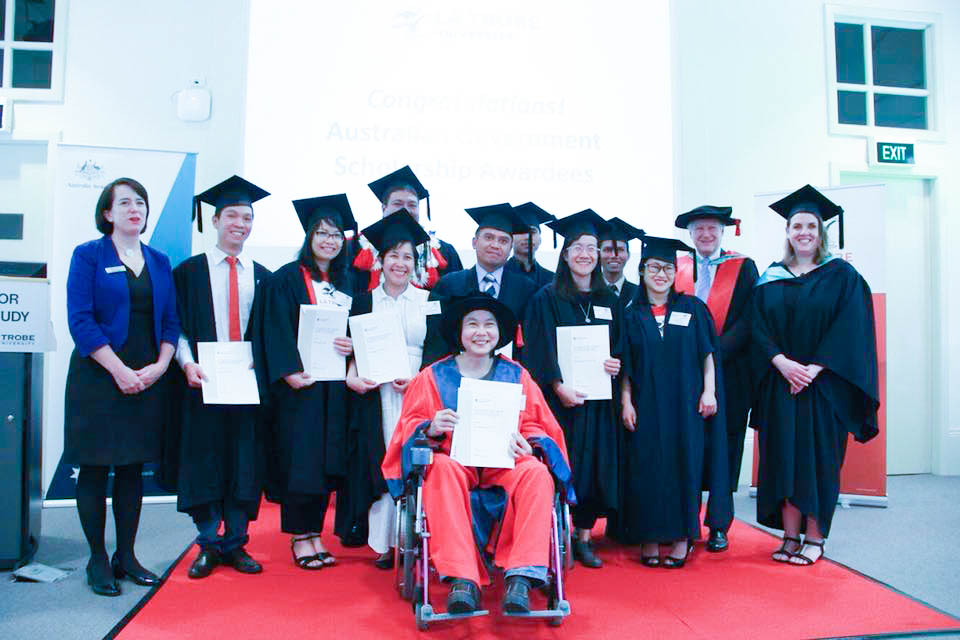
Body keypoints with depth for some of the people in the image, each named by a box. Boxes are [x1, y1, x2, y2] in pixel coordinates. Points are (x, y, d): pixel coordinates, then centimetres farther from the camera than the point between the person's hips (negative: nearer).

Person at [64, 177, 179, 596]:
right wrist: (119, 370, -16)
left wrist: (159, 366, -6)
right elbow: (80, 320, -10)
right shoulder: (88, 255, -1)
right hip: (99, 378, -4)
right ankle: (98, 560, 14)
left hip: (148, 378, 4)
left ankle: (126, 555, 19)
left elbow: (171, 322, 9)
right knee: (95, 468, 3)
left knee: (133, 468, 9)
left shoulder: (159, 262, 12)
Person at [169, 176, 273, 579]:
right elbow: (178, 327, 0)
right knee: (204, 460, 3)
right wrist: (188, 363, -15)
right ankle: (208, 545, 17)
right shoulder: (189, 271, 5)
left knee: (244, 463, 5)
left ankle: (235, 544, 17)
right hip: (204, 380, -2)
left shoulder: (262, 276, 11)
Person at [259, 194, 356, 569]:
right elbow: (277, 330, -9)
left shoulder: (346, 283, 15)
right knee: (299, 459, -3)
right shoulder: (287, 278, -1)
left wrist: (353, 346, -6)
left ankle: (315, 533, 17)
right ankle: (299, 538, 9)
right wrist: (290, 371, -20)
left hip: (334, 386, 5)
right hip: (299, 383, -5)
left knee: (326, 461, 7)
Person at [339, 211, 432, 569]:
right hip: (375, 395, 1)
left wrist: (419, 379, -10)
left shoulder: (427, 302, 9)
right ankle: (383, 544, 9)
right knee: (380, 466, 0)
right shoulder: (364, 302, 11)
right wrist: (352, 376, -11)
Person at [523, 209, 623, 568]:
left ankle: (584, 538, 19)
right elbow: (540, 350, -9)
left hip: (597, 398, 5)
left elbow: (621, 345, 16)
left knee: (595, 465, 7)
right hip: (561, 398, -4)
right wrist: (559, 386, -20)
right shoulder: (547, 299, -1)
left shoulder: (608, 301, 12)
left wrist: (617, 364, -6)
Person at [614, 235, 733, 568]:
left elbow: (707, 353, 6)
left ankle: (682, 537, 12)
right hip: (646, 405, 0)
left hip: (685, 404, 0)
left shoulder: (692, 309, 6)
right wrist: (626, 401, -3)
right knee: (647, 469, 1)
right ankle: (650, 538, 11)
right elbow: (624, 366, 5)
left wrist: (709, 392, -3)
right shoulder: (631, 314, 6)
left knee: (684, 465, 2)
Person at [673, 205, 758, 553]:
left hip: (728, 373, -1)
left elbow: (748, 320, -4)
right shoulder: (676, 267, 11)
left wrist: (714, 353, -15)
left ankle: (718, 526, 14)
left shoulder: (743, 267, 5)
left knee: (724, 449, 3)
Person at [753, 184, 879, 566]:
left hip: (824, 384, -2)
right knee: (784, 458, 4)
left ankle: (815, 537, 11)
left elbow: (850, 329, -7)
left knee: (818, 458, 0)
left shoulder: (841, 275, 2)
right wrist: (782, 362, -14)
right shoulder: (770, 279, 9)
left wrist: (815, 369, -16)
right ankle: (791, 536, 13)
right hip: (780, 385, 3)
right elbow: (759, 328, 2)